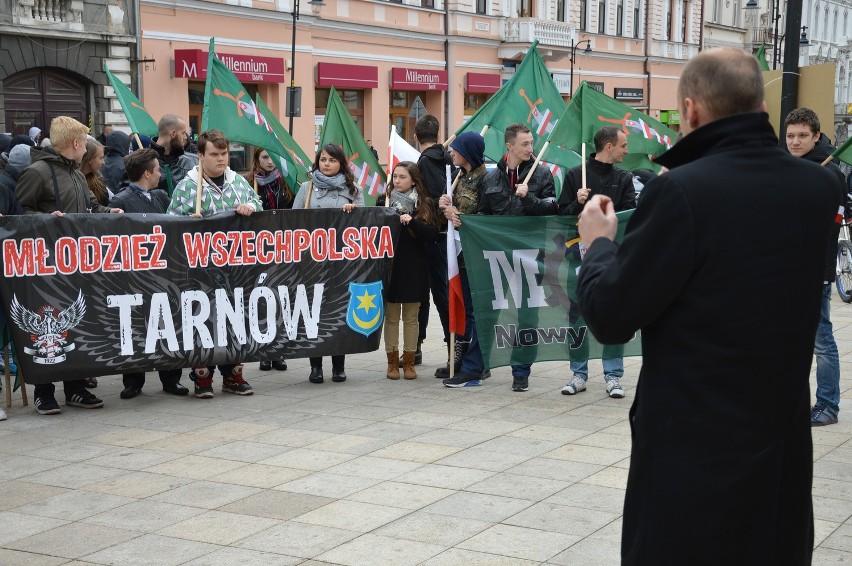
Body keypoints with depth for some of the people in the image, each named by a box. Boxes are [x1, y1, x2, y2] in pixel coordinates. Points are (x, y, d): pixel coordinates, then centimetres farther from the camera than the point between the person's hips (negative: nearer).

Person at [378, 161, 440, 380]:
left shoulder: (425, 204, 2)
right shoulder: (383, 201, 5)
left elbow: (432, 235, -8)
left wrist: (412, 222, -20)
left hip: (414, 269, -1)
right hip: (389, 266, 1)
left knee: (411, 317, 6)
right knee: (391, 316, 5)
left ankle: (409, 362, 14)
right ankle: (392, 361, 13)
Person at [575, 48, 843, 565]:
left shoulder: (682, 192, -20)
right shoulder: (819, 187, -2)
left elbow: (610, 318, -15)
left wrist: (598, 243, 3)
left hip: (694, 445, -5)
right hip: (784, 441, 6)